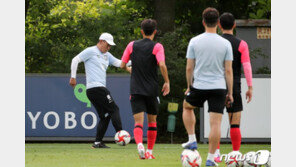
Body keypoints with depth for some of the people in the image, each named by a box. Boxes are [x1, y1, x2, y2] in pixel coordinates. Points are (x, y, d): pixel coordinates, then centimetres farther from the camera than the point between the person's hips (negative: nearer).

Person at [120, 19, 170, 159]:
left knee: (138, 122, -6)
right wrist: (167, 82, -7)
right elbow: (162, 65, -19)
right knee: (152, 121, 17)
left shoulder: (132, 45, 4)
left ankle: (139, 144, -33)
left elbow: (122, 65, 8)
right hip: (152, 90, -1)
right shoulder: (157, 47, -4)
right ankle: (150, 151, 20)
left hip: (136, 90, 1)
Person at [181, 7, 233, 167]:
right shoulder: (225, 44, -2)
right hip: (219, 88, 0)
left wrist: (189, 86, 14)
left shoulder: (194, 41, -3)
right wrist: (230, 92, 6)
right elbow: (228, 71, -1)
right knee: (215, 123, 1)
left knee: (187, 107, 29)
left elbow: (189, 68, 0)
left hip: (198, 86, 0)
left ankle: (192, 140, 20)